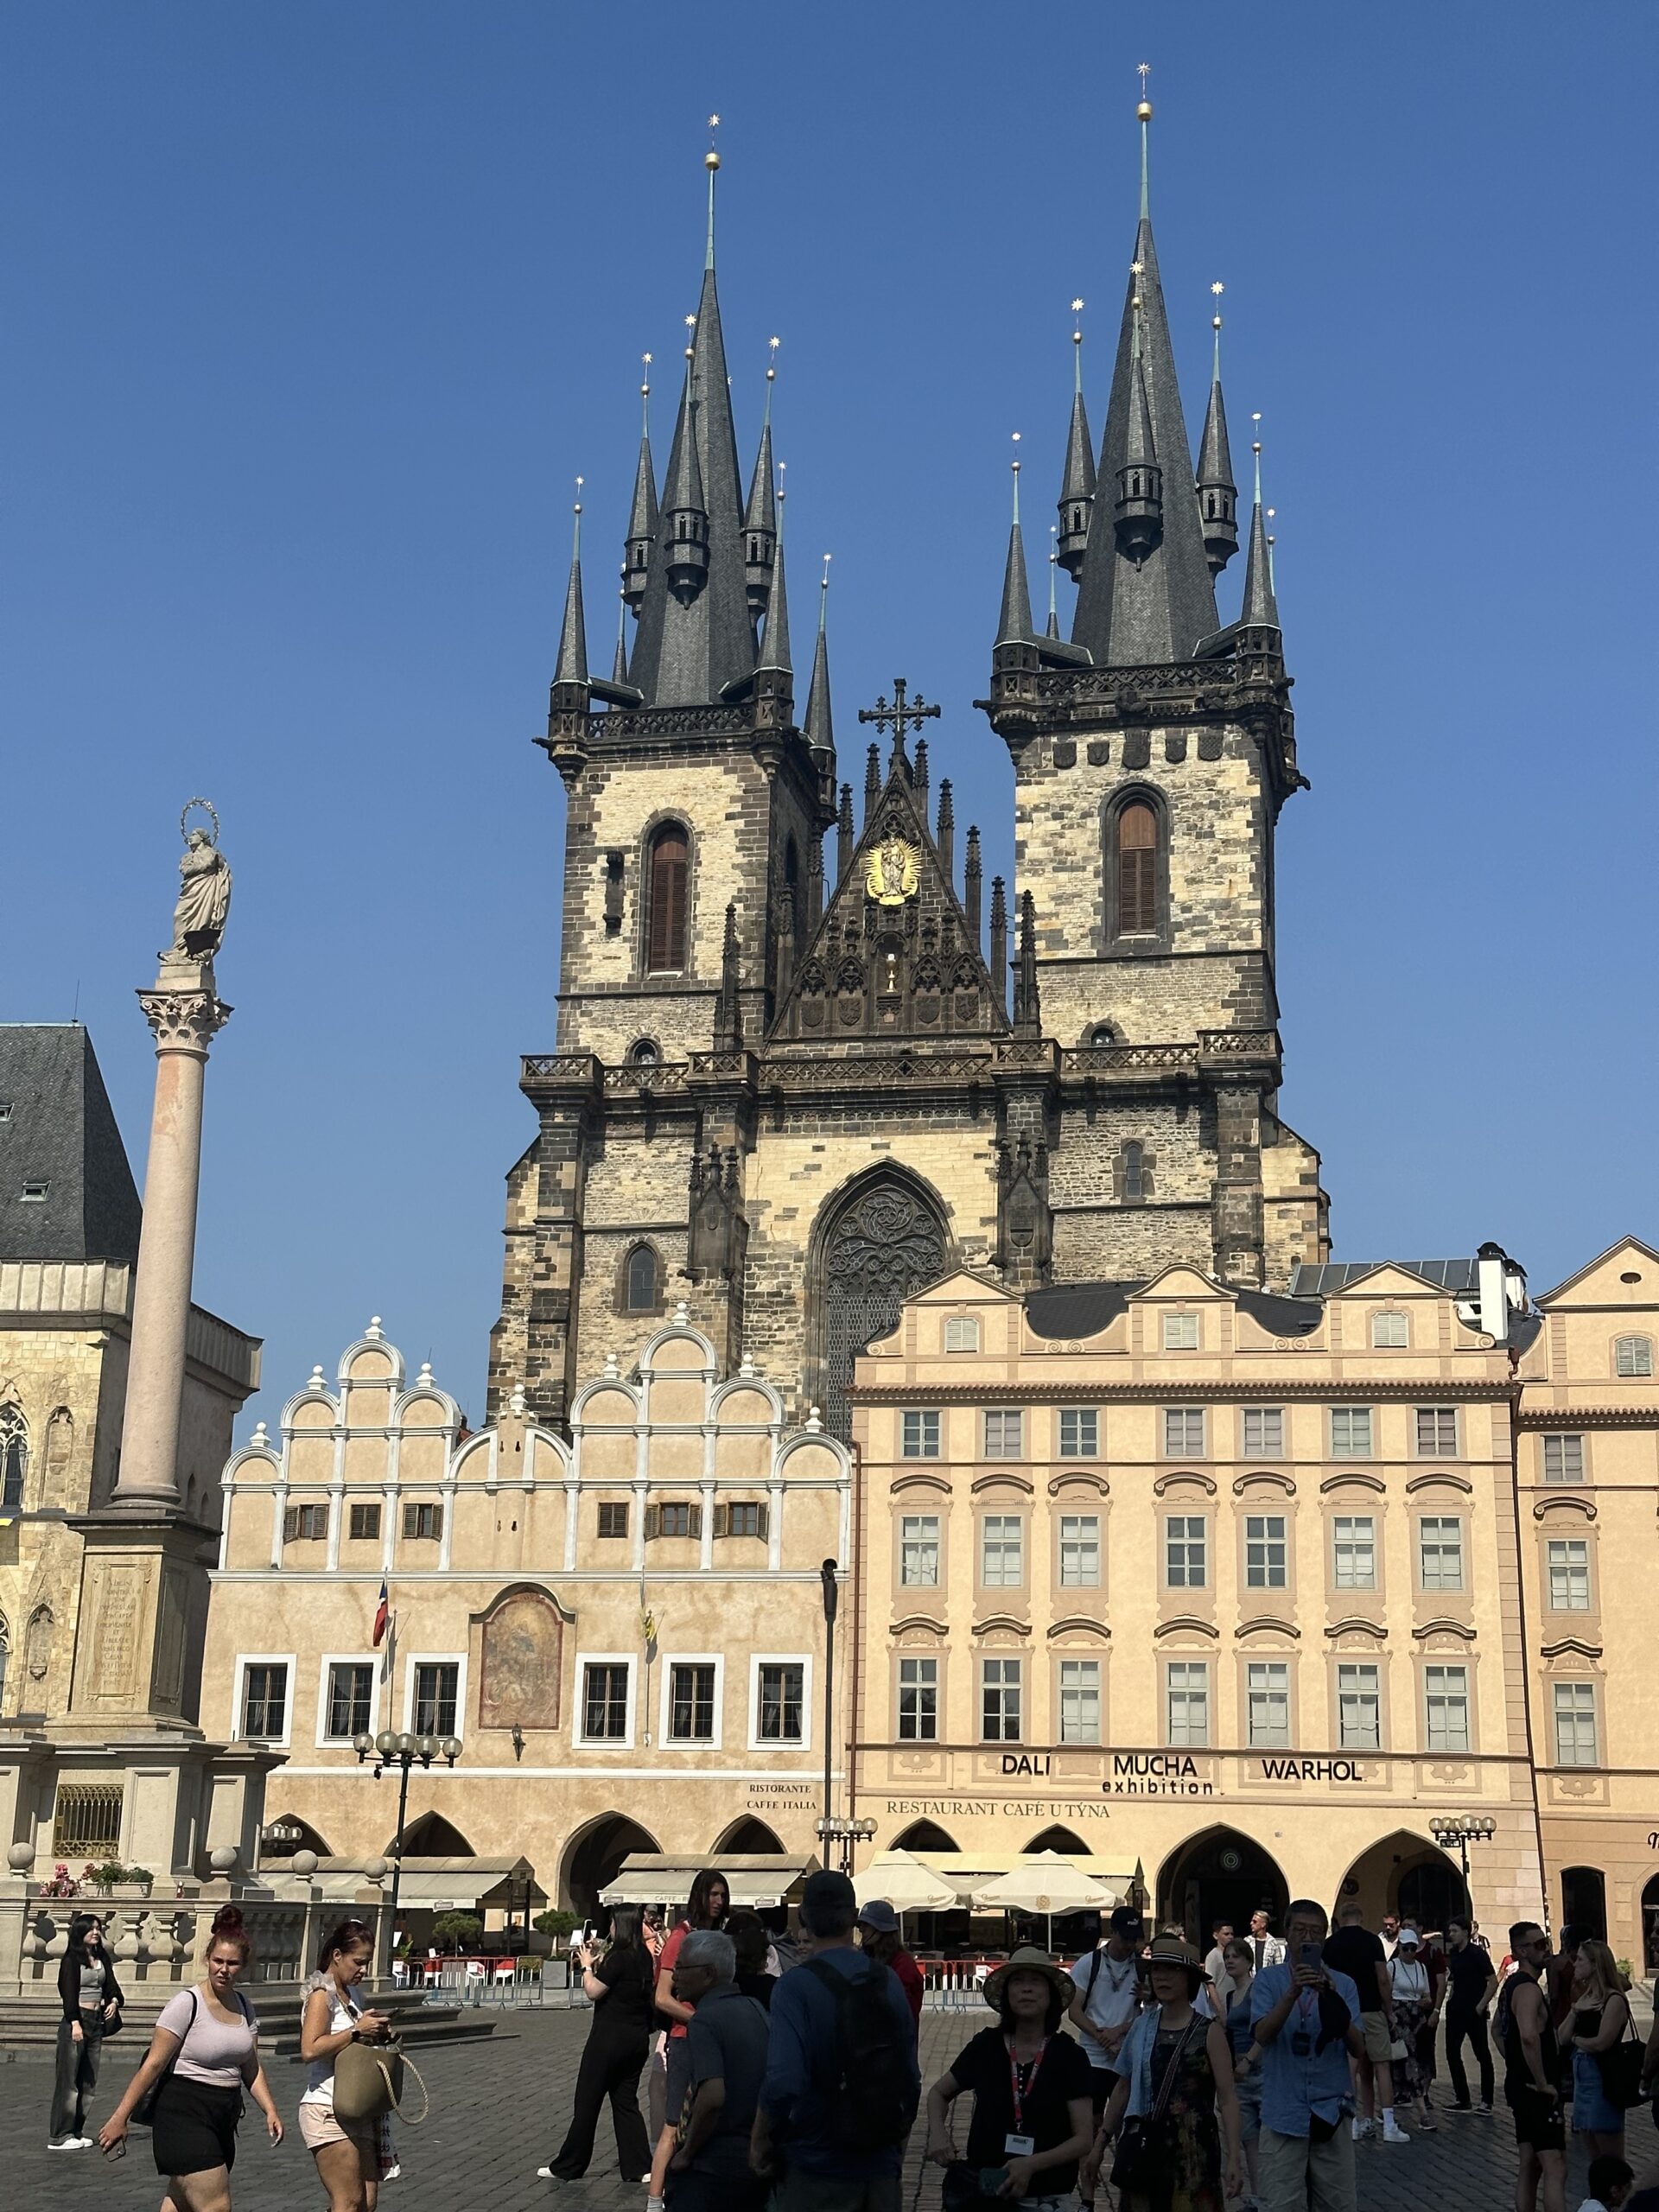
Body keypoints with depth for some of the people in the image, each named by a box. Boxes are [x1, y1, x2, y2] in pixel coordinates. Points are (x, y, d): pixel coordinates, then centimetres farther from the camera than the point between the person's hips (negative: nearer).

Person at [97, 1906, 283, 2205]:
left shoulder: (244, 2008, 9)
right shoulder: (187, 2004, -12)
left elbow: (251, 2068, 14)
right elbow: (153, 2065, -11)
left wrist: (270, 2110, 2)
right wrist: (119, 2119, -11)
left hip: (223, 2118, 7)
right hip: (185, 2115, -7)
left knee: (182, 2205, 13)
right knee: (217, 2207, -12)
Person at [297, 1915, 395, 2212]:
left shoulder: (350, 1995, 15)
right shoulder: (321, 1996, -11)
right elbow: (310, 2050, -25)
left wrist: (376, 2033, 10)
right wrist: (358, 2030, -21)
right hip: (328, 2110, -9)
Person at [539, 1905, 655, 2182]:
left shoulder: (619, 1958, -18)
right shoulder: (644, 1958, 7)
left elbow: (593, 1991, -13)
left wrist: (587, 1965, 0)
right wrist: (598, 1960, 12)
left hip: (610, 2037, -8)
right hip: (637, 2038, 8)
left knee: (587, 2101, 3)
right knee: (626, 2102, 13)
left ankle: (567, 2167, 12)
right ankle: (639, 2167, 6)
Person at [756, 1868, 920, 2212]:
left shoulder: (795, 1985, -15)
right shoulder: (888, 1980, 1)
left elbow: (783, 2083, -25)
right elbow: (911, 2078, 7)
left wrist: (760, 2142, -9)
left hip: (816, 2171, -5)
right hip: (880, 2164, 5)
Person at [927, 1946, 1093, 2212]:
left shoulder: (1068, 2056, -9)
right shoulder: (986, 2046, -5)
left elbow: (1084, 2139, -10)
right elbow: (939, 2093, 10)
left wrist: (1031, 2164, -23)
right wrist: (937, 2132, -10)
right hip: (984, 2190, 1)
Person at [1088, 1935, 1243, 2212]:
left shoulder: (1209, 2032, -2)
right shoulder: (1142, 2028, 9)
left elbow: (1227, 2098, -6)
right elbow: (1123, 2089, 17)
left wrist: (1234, 2157, -14)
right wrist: (1101, 2142, 15)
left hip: (1193, 2149, -3)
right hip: (1145, 2145, 4)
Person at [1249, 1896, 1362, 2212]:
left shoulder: (1343, 1984, 6)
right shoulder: (1269, 1980, 2)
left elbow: (1356, 2046, -4)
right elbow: (1262, 2035, -13)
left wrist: (1332, 2000, -20)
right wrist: (1293, 1993, -27)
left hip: (1330, 2112, 2)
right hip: (1283, 2114, -2)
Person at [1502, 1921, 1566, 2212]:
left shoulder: (1512, 1985, 14)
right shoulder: (1528, 1989, -18)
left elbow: (1500, 2031, 28)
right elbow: (1529, 2036, -35)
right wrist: (1542, 2083, -26)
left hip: (1520, 2087, 10)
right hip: (1537, 2092, -10)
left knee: (1530, 2167, 15)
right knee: (1555, 2169, -13)